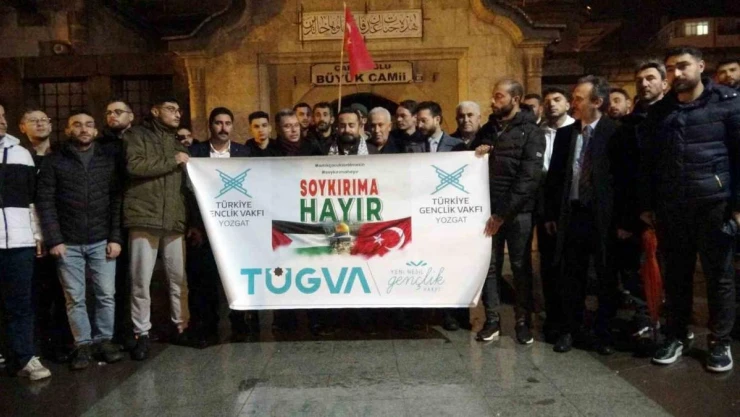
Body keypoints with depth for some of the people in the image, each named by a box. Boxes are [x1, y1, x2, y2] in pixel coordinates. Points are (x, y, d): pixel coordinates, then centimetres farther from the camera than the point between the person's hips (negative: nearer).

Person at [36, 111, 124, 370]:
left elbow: (117, 200, 2)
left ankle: (104, 340, 19)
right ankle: (83, 344, 17)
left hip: (102, 241, 1)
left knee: (106, 295, 4)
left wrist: (115, 238, -5)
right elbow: (45, 202, 0)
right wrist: (54, 240, -8)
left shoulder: (109, 159, 6)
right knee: (75, 298, 5)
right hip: (68, 243, 0)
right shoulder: (54, 162, 5)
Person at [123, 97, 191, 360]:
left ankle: (180, 327, 21)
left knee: (179, 279, 7)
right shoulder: (137, 135, 5)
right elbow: (135, 166, -14)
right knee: (141, 281, 0)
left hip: (174, 221, 4)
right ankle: (142, 334, 13)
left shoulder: (179, 144, 20)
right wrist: (173, 162, -7)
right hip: (144, 219, -4)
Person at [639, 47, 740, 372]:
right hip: (670, 207, 3)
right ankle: (675, 336, 23)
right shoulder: (658, 112, 10)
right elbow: (647, 162, 11)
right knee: (675, 274, 10)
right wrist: (646, 205, 7)